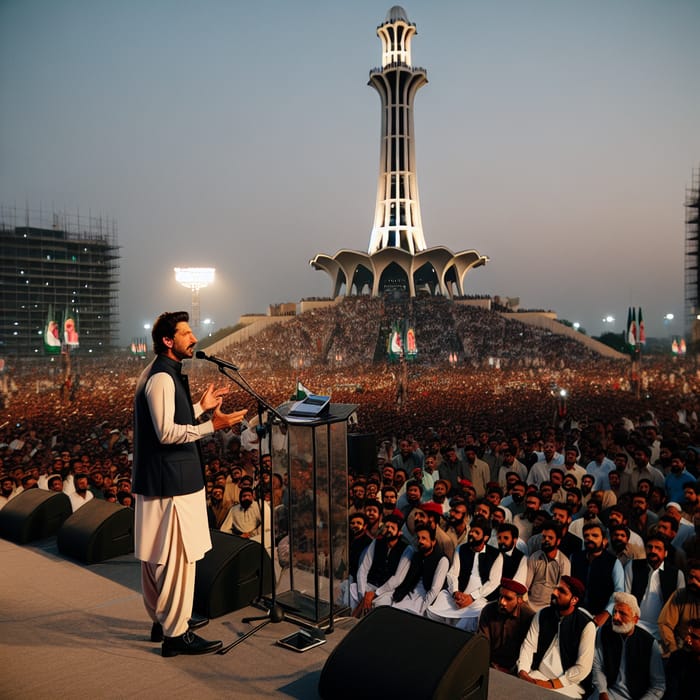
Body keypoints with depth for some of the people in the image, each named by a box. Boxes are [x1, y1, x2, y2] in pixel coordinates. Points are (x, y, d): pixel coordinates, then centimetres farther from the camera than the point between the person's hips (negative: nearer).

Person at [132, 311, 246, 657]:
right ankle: (176, 634, 6)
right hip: (171, 483, -11)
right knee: (177, 557, -3)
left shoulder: (164, 374, 15)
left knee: (158, 557, 19)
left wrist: (200, 406, 17)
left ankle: (161, 622, 32)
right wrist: (211, 425, -30)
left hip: (159, 480, 11)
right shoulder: (161, 377, -18)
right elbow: (167, 433, -25)